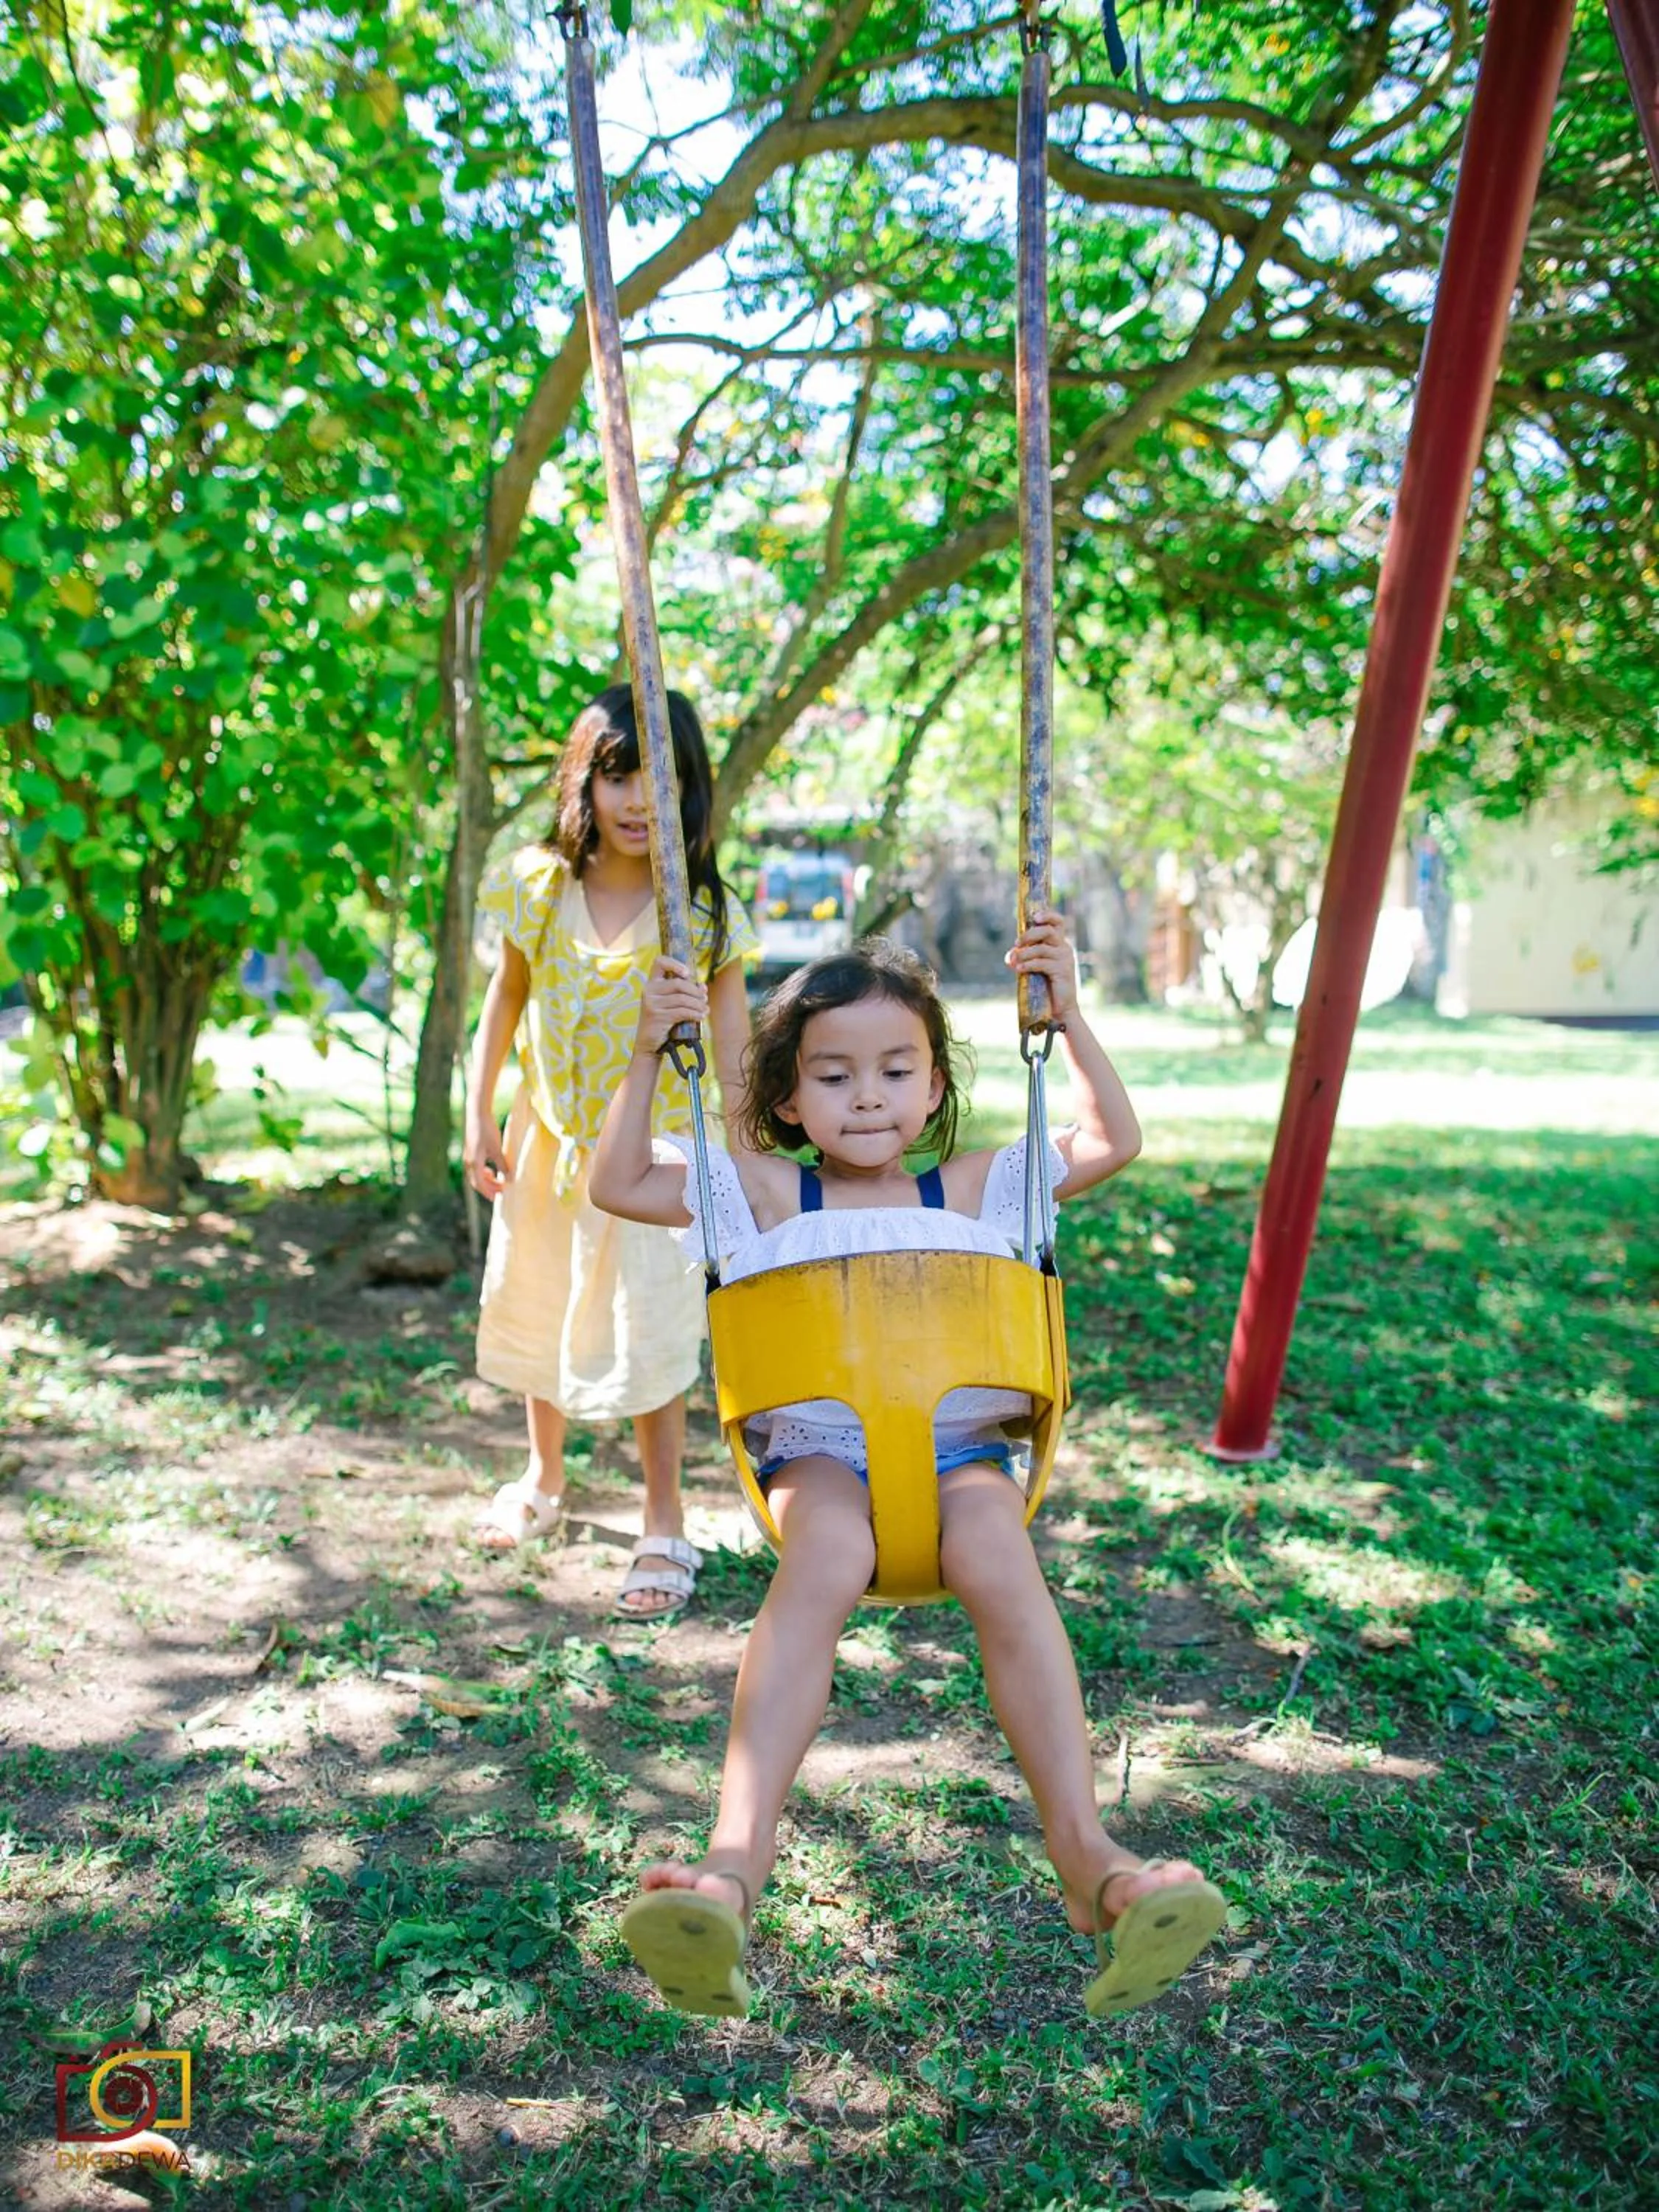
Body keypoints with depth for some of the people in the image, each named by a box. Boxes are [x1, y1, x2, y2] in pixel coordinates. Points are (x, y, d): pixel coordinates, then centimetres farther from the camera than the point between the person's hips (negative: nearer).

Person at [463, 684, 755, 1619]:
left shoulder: (706, 912, -15)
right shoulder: (537, 885, -7)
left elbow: (735, 1049, -12)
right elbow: (506, 999, 5)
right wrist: (480, 1118, 3)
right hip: (548, 1131, 4)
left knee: (648, 1334, -2)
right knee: (534, 1309, 18)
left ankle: (665, 1529, 16)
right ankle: (545, 1479, 43)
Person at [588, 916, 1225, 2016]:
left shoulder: (970, 1186, 16)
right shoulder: (766, 1192, 13)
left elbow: (1114, 1143, 15)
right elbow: (619, 1185, 10)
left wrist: (1068, 1015, 8)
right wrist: (649, 1056, 2)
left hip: (957, 1441, 1)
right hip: (817, 1447, -1)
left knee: (1002, 1562, -31)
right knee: (823, 1562, -35)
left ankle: (1088, 1854, -32)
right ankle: (737, 1860, -41)